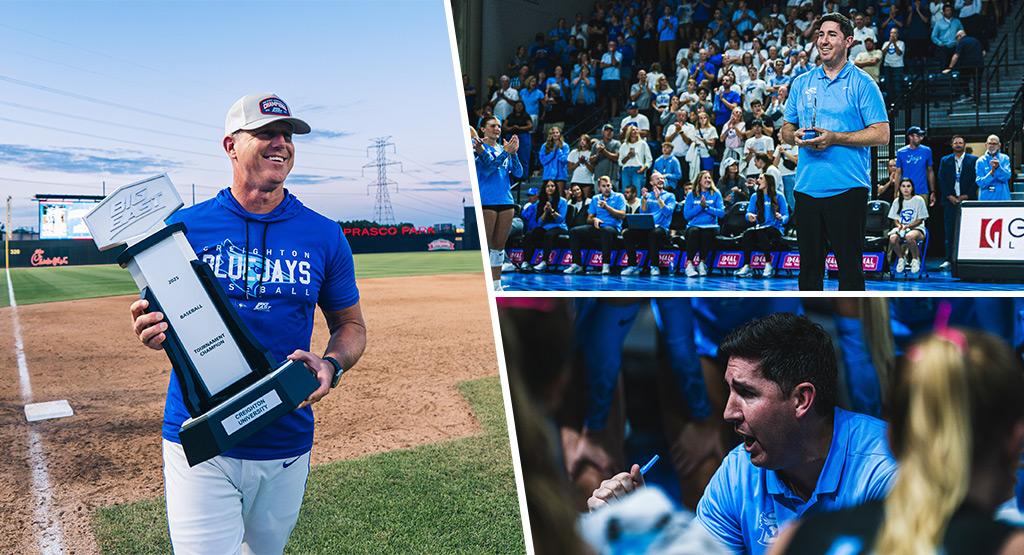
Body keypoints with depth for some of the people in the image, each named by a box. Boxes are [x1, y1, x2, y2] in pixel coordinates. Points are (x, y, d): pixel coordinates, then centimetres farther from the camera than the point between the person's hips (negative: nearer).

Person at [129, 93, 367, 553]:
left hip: (286, 443, 2)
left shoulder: (324, 235, 3)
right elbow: (155, 316, 9)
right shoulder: (185, 225, 1)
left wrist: (331, 365, -12)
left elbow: (350, 324, 9)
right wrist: (149, 330, -15)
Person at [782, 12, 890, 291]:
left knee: (849, 264, -1)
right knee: (809, 263, 10)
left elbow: (881, 134, -6)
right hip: (807, 187, 4)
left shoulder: (862, 84, -1)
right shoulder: (801, 83, 14)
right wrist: (796, 136, -5)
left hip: (847, 190, -4)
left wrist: (834, 138, -16)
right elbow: (786, 129, 19)